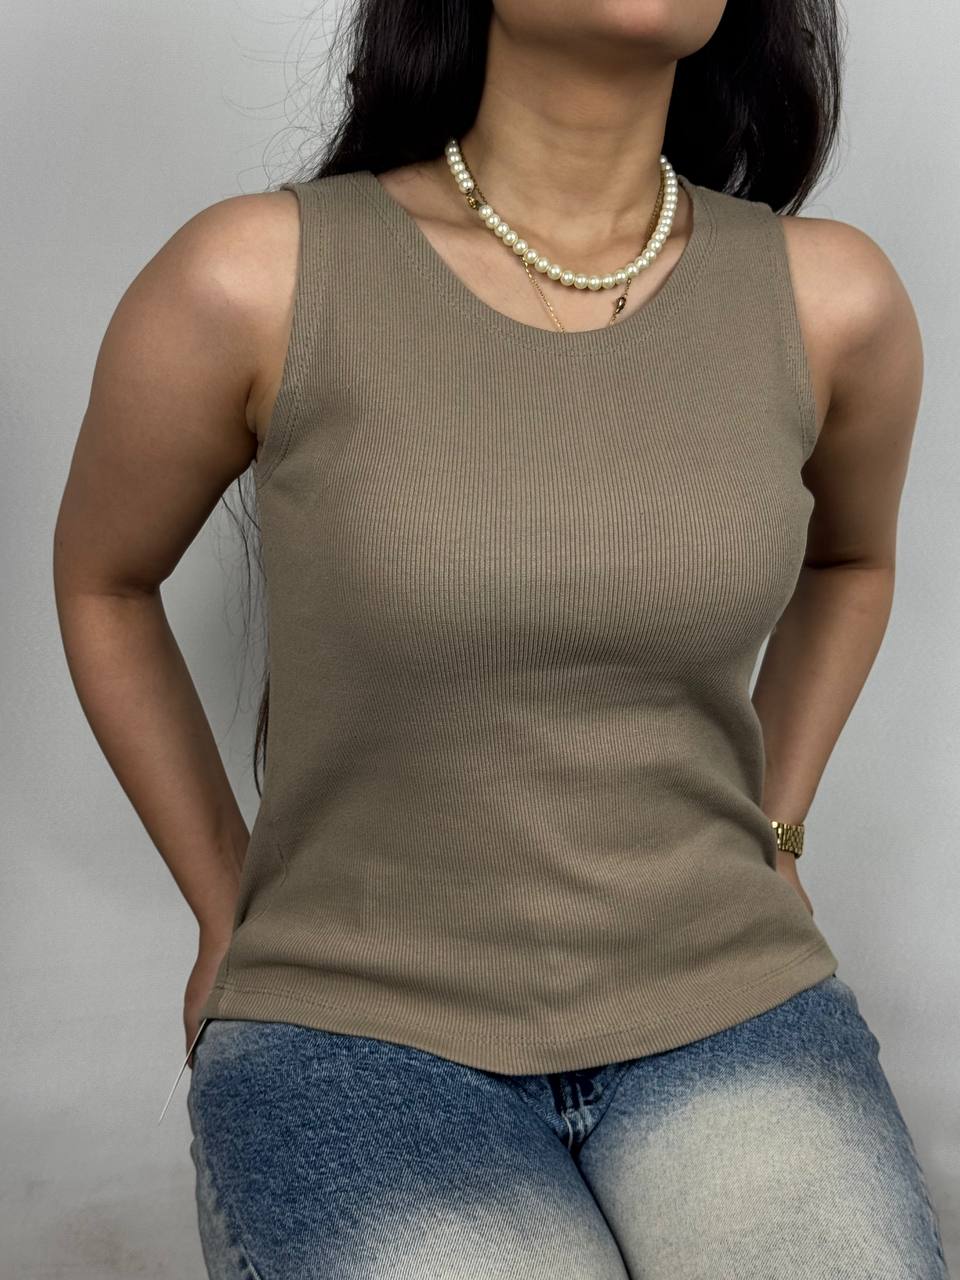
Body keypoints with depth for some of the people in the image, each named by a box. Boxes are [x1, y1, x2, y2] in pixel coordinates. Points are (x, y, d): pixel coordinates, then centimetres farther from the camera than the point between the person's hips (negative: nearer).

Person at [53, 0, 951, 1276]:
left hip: (724, 1008, 3)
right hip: (358, 1032, -2)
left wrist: (771, 844, 10)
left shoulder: (826, 297, -5)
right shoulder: (253, 281, -12)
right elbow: (103, 576, 7)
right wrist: (228, 918, 7)